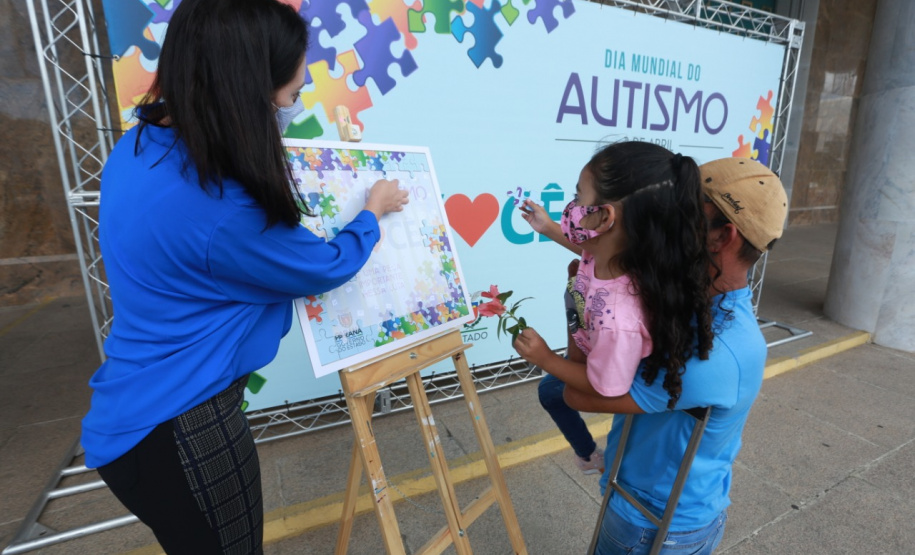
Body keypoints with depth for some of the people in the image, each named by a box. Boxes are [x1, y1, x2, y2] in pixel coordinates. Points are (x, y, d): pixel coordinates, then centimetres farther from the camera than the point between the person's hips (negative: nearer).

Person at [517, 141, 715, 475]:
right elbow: (596, 252, -2)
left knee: (550, 391, 20)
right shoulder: (615, 248, -30)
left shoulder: (617, 321, -51)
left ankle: (589, 455, 48)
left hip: (610, 373, -5)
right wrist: (549, 229, 1)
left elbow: (604, 388, -32)